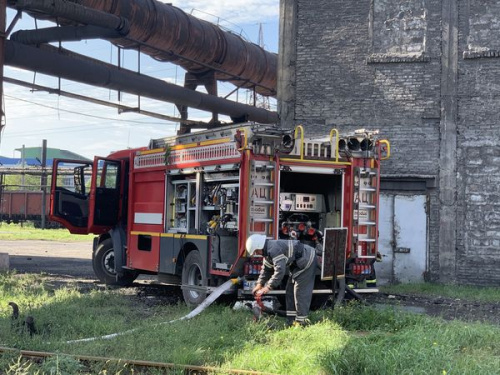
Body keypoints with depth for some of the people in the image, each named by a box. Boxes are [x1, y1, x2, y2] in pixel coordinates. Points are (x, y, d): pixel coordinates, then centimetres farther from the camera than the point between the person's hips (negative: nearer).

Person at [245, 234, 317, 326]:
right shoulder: (267, 250, 6)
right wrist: (260, 283, 9)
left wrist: (269, 287, -28)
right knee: (290, 289, 11)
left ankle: (301, 320, -7)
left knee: (300, 290, -12)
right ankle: (291, 318, 14)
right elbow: (266, 269, 18)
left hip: (307, 260, -11)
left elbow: (280, 270, -33)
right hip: (298, 263, 11)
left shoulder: (274, 249, -28)